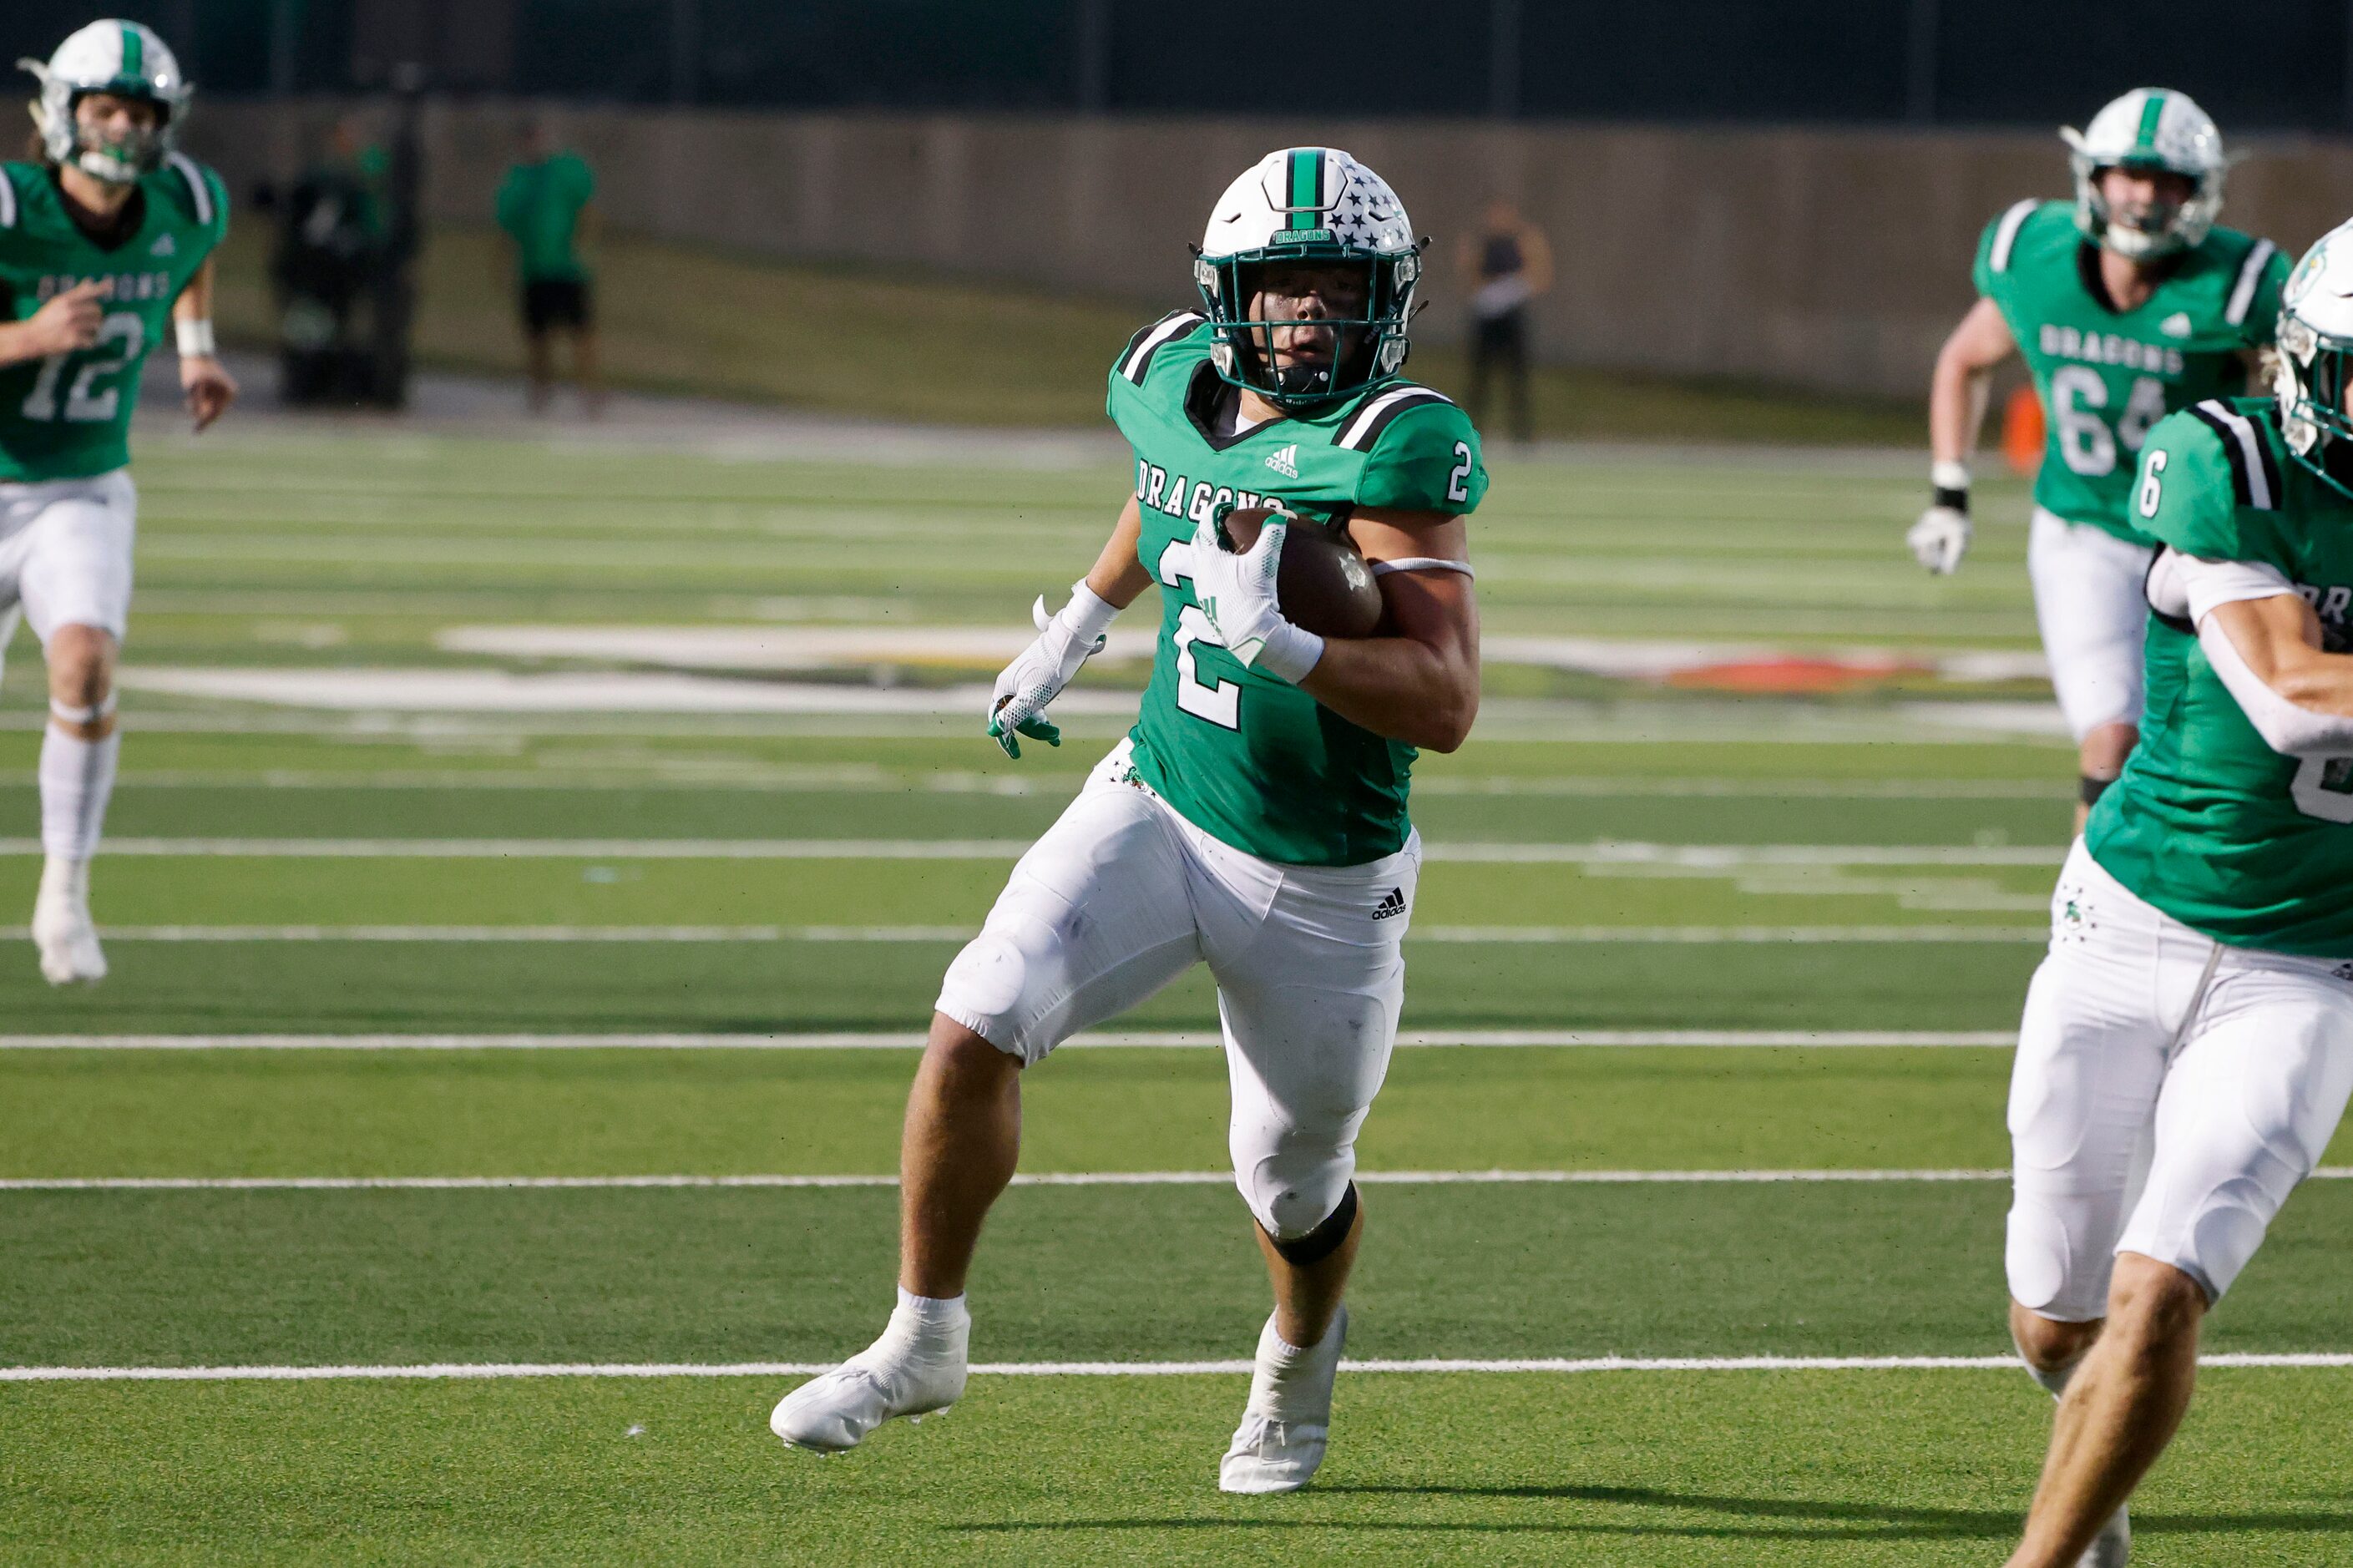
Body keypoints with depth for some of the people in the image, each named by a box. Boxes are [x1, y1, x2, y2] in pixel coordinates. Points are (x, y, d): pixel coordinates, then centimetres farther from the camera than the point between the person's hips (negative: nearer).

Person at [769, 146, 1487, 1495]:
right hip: (1157, 809, 4)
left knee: (1295, 1191, 13)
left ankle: (1301, 1358, 49)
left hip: (1321, 885, -4)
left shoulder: (1392, 450, -23)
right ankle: (924, 1341, 1)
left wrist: (1279, 645, -41)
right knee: (976, 1029, -17)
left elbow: (1447, 704, -30)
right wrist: (1077, 630, 29)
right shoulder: (1178, 382, -4)